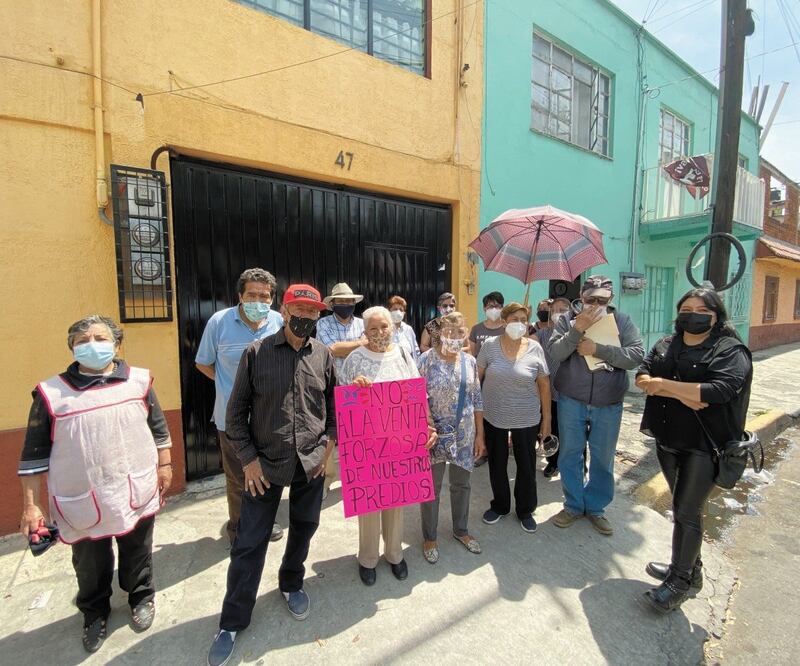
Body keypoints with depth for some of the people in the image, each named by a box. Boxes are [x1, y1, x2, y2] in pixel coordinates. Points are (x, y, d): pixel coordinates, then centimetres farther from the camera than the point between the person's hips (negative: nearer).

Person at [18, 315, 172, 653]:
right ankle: (94, 611, 49)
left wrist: (164, 466, 6)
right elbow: (34, 454, -2)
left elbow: (158, 428, 5)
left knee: (137, 553, 21)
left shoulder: (138, 380, -5)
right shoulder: (51, 393, -8)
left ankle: (142, 596, 48)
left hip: (136, 494, 1)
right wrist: (30, 506, -2)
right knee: (90, 566, 20)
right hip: (82, 503, 0)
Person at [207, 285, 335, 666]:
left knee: (303, 529, 21)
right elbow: (236, 411, -4)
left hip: (311, 463, 3)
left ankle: (291, 583, 49)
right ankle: (233, 621, 32)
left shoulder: (323, 354, -2)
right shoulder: (256, 352, -9)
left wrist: (328, 442, 1)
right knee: (249, 542, 9)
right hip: (265, 464, -2)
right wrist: (248, 458, -7)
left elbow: (334, 402, 9)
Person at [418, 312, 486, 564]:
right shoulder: (427, 359, -12)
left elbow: (477, 400, 6)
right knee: (431, 487, 11)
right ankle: (429, 537, 32)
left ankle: (461, 530, 42)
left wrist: (480, 435, 6)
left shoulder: (469, 361, 1)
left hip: (465, 433, 4)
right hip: (435, 432, -4)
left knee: (462, 484, 19)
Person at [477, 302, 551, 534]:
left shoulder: (535, 348, -6)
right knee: (497, 464, 17)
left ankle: (525, 510, 38)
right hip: (493, 417, 0)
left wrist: (546, 418, 2)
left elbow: (544, 384, 1)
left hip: (527, 419, 0)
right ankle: (499, 505, 40)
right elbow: (477, 377, 0)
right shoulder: (490, 346, -7)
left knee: (527, 466, 14)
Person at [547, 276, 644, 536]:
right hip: (571, 401, 0)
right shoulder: (568, 320, -1)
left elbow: (635, 356, -11)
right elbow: (556, 353, -13)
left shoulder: (622, 321, 0)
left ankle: (595, 507, 34)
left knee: (603, 458, 13)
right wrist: (577, 329, -23)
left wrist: (597, 349, -18)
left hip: (609, 404, 1)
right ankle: (573, 506, 30)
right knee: (570, 454, 10)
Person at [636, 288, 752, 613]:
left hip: (704, 444, -5)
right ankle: (690, 568, 37)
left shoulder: (731, 350, -7)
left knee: (687, 511, 0)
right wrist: (682, 394, -19)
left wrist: (664, 385, -20)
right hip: (668, 439, 5)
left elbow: (718, 390, -23)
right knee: (683, 506, 18)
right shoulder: (665, 345, 8)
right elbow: (642, 377, -6)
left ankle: (679, 581, 18)